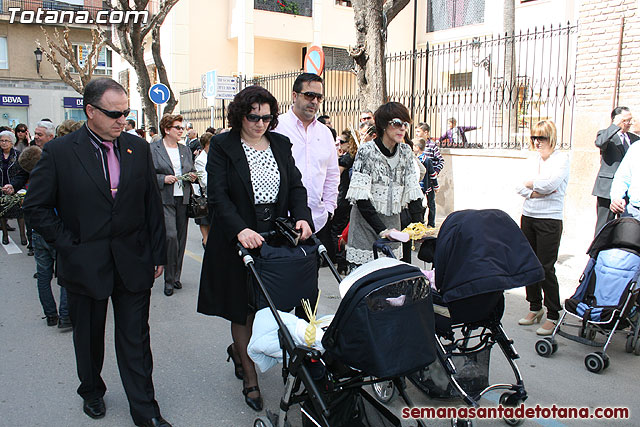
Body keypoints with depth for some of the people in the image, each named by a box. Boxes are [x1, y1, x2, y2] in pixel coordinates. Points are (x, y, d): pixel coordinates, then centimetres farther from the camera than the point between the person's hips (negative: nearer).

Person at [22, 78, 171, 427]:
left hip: (132, 263, 1)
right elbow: (36, 206, -2)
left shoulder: (138, 149, 1)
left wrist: (157, 254, 4)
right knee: (88, 337, 19)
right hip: (84, 264, -1)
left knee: (135, 340, 8)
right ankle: (91, 392, 45)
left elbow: (152, 205, 5)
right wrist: (69, 245, -8)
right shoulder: (59, 152, -7)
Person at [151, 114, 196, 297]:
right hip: (164, 200, -5)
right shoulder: (153, 149, 0)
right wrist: (163, 179, -16)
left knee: (181, 238, 8)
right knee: (171, 236, -15)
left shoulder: (185, 150, 15)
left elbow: (192, 170, 25)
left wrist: (192, 176, 3)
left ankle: (176, 276, 22)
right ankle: (169, 279, -1)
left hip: (183, 199, 5)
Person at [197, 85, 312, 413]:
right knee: (243, 309, 5)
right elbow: (217, 193, -13)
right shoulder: (222, 146, -5)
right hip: (238, 239, -4)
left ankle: (237, 349, 41)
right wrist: (240, 229, -27)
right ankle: (250, 379, 21)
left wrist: (302, 217, -13)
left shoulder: (280, 144, 9)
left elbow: (296, 185, 5)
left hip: (276, 237, 4)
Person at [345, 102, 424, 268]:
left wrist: (417, 226, -8)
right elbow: (361, 198, -18)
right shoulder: (367, 151, -11)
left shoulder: (406, 152, 6)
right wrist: (381, 229, -25)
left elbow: (413, 190, 4)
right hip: (366, 223, -5)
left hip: (392, 225, 5)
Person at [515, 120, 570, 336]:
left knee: (546, 267, -5)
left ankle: (553, 316, 6)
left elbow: (552, 183, -20)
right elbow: (519, 186, 6)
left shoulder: (561, 159, -4)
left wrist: (530, 184, -4)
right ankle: (535, 307, 25)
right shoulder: (533, 158, 14)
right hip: (528, 217, 6)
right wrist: (536, 191, -11)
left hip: (550, 219, -6)